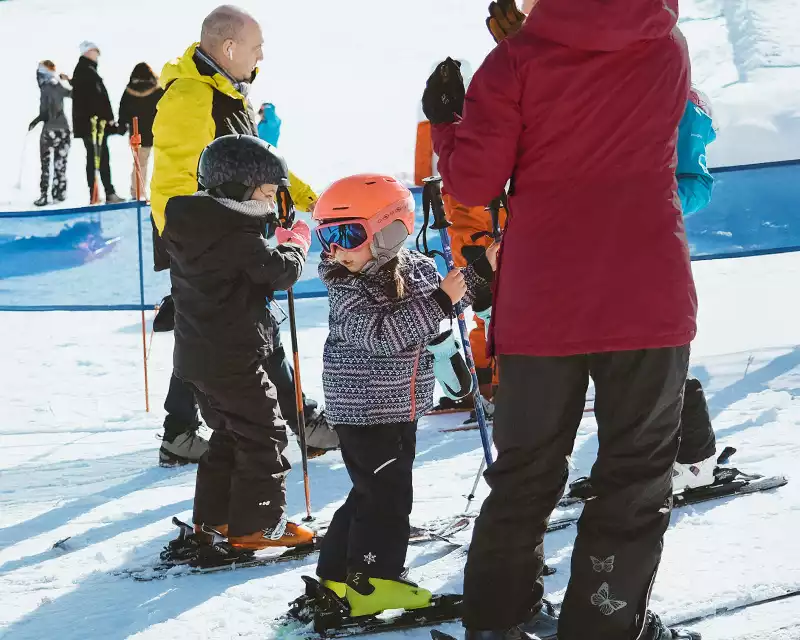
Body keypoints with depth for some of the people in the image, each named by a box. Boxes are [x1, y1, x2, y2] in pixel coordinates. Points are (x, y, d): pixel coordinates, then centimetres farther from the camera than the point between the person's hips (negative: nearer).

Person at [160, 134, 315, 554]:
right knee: (263, 434, 1)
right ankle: (256, 524, 4)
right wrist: (296, 242, 2)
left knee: (229, 433, 21)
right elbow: (281, 272, -17)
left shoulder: (190, 228, 8)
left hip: (194, 357, 9)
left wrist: (277, 246, 8)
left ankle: (213, 516, 25)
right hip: (233, 359, -9)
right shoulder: (239, 235, -19)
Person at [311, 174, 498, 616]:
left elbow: (439, 309, 20)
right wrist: (440, 299, -30)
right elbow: (381, 333, -30)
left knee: (374, 493, 14)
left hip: (400, 408, 7)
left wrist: (480, 271, 7)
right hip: (363, 411, -7)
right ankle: (369, 582, 4)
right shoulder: (346, 289, -17)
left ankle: (339, 574, 25)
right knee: (385, 496, -6)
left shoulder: (417, 268, 1)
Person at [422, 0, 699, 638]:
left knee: (527, 468, 15)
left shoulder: (519, 58, -7)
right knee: (637, 470, 9)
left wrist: (445, 121, 12)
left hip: (543, 303, 1)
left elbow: (473, 181, -6)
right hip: (649, 299, 0)